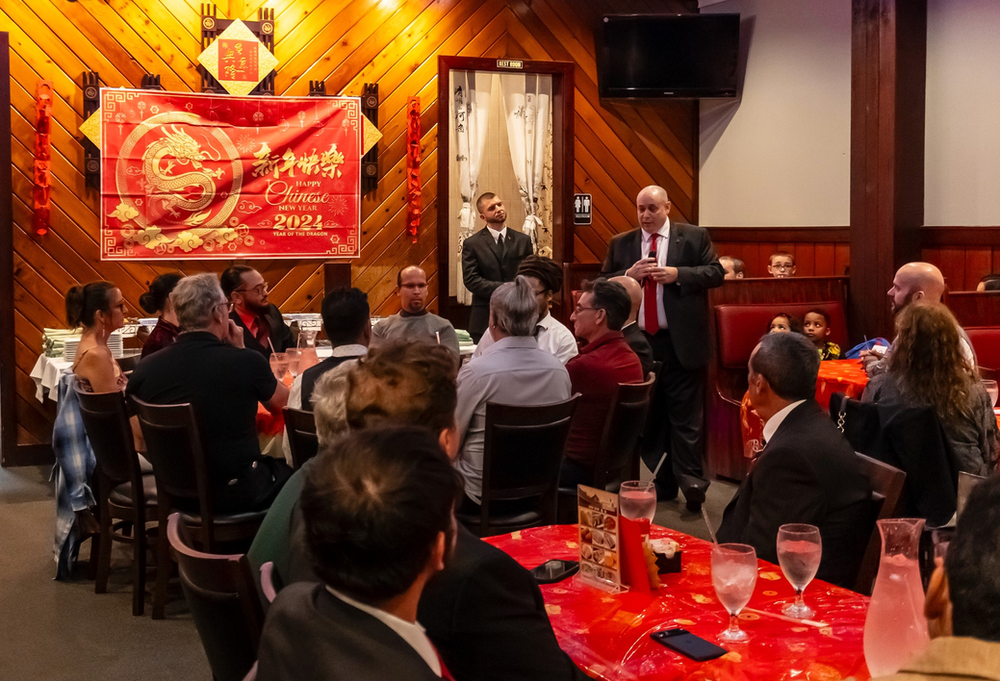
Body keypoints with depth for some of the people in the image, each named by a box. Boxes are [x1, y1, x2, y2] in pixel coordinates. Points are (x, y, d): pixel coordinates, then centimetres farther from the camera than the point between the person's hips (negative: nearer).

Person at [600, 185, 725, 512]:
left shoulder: (694, 237, 2)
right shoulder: (620, 244, 10)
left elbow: (716, 273, -2)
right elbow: (603, 283, 8)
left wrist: (678, 274, -15)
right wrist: (629, 275, -11)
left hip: (681, 341, -3)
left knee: (686, 416, -3)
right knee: (648, 415, 10)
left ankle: (691, 482, 0)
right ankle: (664, 481, 20)